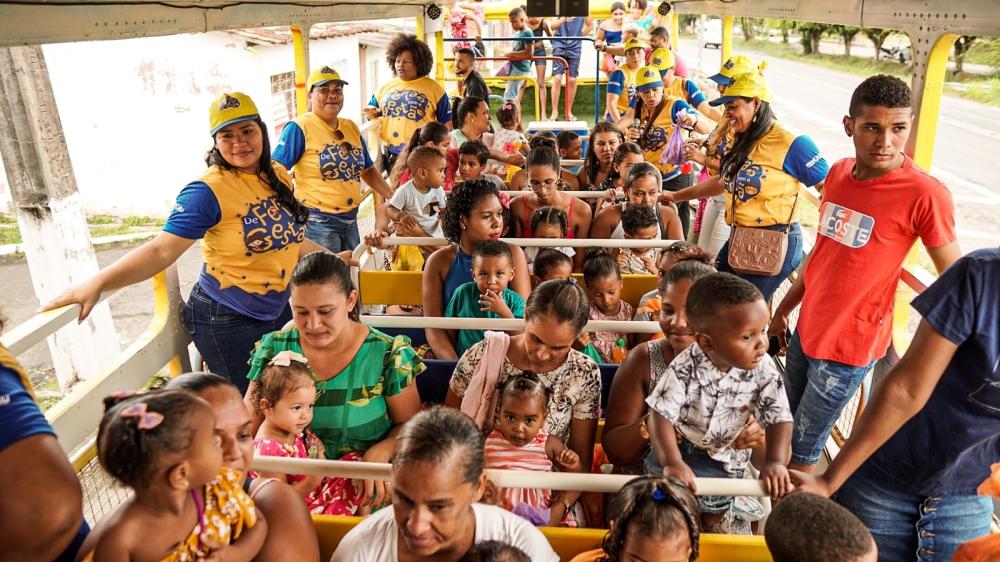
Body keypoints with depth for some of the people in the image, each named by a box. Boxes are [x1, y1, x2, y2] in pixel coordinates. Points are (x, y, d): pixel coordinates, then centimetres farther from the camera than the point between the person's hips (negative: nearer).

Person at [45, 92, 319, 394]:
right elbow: (161, 250, -25)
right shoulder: (209, 190, -20)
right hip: (228, 321, -7)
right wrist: (96, 283, -35)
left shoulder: (277, 175, 1)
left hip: (277, 310, 7)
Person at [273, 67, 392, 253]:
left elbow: (368, 170, 19)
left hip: (350, 221, 7)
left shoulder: (351, 127, 11)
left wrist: (393, 197, 12)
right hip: (317, 222, -7)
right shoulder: (299, 127, -9)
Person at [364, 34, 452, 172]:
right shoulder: (385, 87, 14)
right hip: (390, 155, 4)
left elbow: (446, 121, 3)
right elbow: (372, 108, 25)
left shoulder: (433, 88, 2)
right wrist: (372, 113, 1)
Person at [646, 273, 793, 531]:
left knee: (714, 514, 11)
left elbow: (779, 418, -18)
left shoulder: (763, 370, -22)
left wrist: (776, 462, -34)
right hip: (679, 447, -1)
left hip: (725, 456, 2)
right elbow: (662, 417, -29)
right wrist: (672, 462, -42)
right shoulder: (685, 369, -29)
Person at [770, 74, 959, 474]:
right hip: (806, 330, 6)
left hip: (848, 348, -6)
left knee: (802, 449, 6)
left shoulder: (925, 194, -19)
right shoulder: (840, 172, 0)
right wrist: (783, 309, 16)